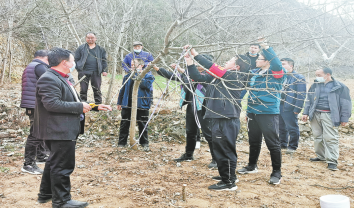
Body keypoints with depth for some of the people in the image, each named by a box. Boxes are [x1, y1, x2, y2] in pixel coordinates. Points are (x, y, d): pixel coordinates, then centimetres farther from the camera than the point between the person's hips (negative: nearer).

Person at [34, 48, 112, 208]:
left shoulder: (61, 79, 16)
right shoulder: (49, 79, -18)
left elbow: (71, 102, 22)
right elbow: (52, 103, -29)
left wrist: (96, 106, 17)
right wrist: (79, 106, -22)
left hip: (65, 130, 11)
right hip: (59, 131, -11)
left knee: (55, 163, 21)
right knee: (62, 166, -1)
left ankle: (45, 194, 35)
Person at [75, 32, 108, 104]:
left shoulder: (100, 49, 12)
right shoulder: (81, 48, 9)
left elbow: (104, 60, 12)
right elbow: (76, 59, 8)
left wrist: (104, 70, 3)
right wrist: (78, 68, -3)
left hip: (96, 73, 1)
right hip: (83, 72, 0)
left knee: (97, 90, 3)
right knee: (83, 90, 3)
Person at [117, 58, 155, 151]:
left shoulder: (148, 75, -1)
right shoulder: (128, 77, 11)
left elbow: (146, 85, -20)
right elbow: (122, 90, 15)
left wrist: (138, 76, -15)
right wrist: (119, 102, 13)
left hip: (141, 104, -3)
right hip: (127, 103, 3)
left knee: (142, 124, 6)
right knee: (124, 124, 7)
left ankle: (144, 143, 19)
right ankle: (122, 143, 18)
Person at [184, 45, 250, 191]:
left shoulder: (235, 76, -12)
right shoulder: (218, 77, 14)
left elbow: (212, 67, -21)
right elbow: (198, 77, 13)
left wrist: (195, 54, -16)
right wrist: (190, 63, 3)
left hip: (228, 120, -10)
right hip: (218, 118, 10)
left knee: (226, 151, -3)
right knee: (219, 149, 20)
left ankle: (229, 182, 6)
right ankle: (226, 175, 34)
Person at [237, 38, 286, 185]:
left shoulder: (275, 73, -9)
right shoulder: (254, 73, 10)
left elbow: (277, 63, -28)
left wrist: (266, 47, -33)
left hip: (269, 113, -7)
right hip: (253, 113, 7)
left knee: (273, 143, -2)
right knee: (254, 141, 19)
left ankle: (276, 173, 9)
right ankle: (252, 166, 35)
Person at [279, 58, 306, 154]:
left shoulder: (299, 78, -8)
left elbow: (301, 95, -11)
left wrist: (297, 109, -16)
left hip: (289, 109, -7)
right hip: (279, 107, 7)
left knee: (292, 128, 3)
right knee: (281, 128, 17)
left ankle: (292, 147, 16)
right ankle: (282, 144, 31)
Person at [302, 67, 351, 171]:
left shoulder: (340, 87, -3)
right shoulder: (315, 86, 11)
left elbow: (345, 104, -1)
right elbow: (309, 100, 17)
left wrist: (344, 118, -4)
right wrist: (306, 113, 10)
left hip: (329, 116, -5)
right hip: (315, 115, 5)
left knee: (330, 138, -8)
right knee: (318, 136, 12)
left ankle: (332, 161, -2)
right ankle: (321, 156, 26)